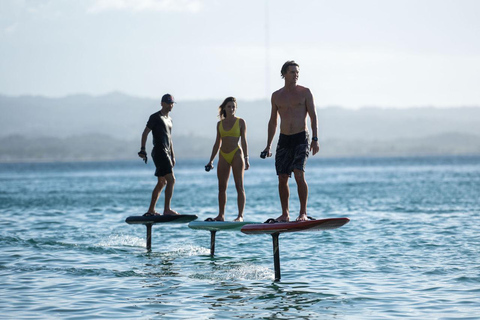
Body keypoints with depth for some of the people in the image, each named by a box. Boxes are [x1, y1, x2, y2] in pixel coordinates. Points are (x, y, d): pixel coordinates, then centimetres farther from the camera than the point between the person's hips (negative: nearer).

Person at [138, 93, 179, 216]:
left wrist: (172, 155, 23)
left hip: (166, 153, 9)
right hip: (159, 152, -9)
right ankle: (167, 209, -19)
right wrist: (142, 150, -16)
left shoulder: (169, 119, 20)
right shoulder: (155, 117, -6)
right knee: (171, 180, -17)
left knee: (161, 182, 11)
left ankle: (151, 210, 15)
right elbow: (145, 133, -8)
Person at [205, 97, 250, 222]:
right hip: (223, 156, 4)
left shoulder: (240, 122, 2)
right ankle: (221, 215, 10)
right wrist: (211, 160, 14)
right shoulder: (220, 124, 12)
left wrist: (246, 158, -8)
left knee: (239, 186, -6)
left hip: (236, 154, -4)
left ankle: (240, 215, -8)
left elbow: (244, 141, 0)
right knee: (222, 187, 4)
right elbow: (217, 143, 16)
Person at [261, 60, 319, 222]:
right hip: (284, 139, 4)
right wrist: (268, 145, 12)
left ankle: (303, 213, -11)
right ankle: (285, 214, 12)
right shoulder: (276, 96, 10)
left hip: (301, 138, -4)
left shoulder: (305, 92, 1)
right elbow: (273, 121, 16)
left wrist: (315, 139, -11)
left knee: (299, 175, -16)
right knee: (282, 178, 2)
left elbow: (313, 116, -1)